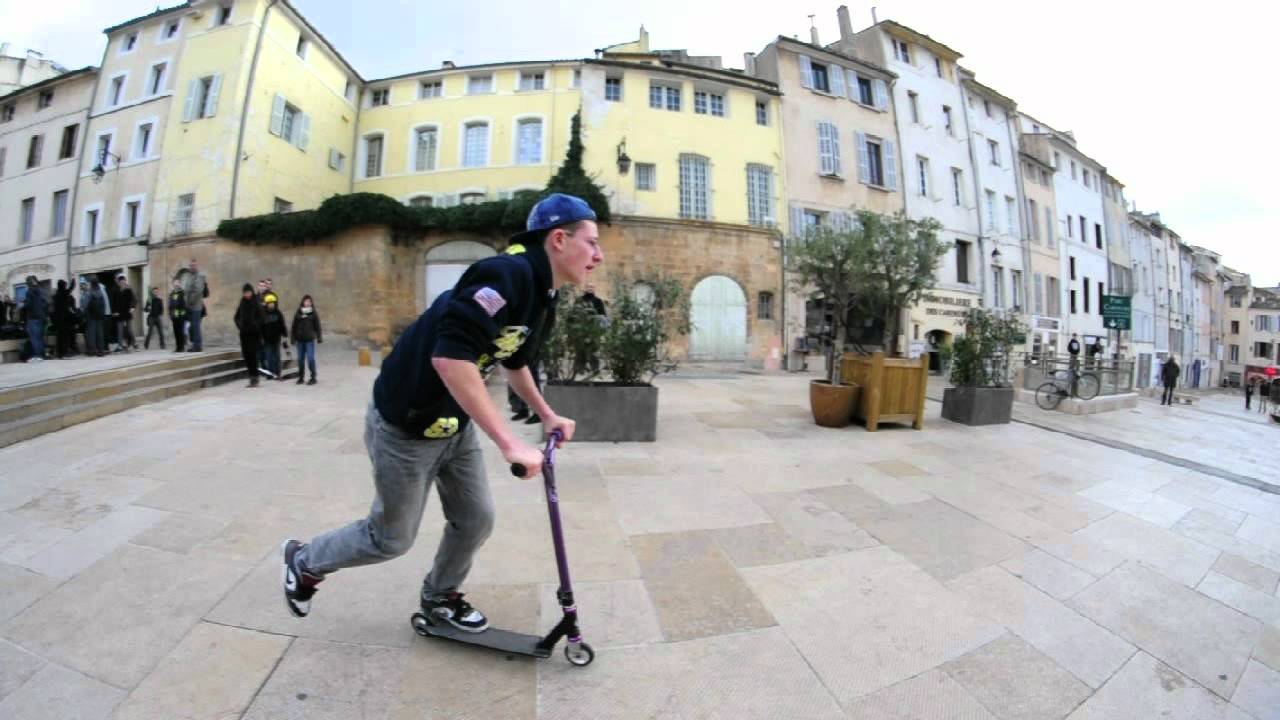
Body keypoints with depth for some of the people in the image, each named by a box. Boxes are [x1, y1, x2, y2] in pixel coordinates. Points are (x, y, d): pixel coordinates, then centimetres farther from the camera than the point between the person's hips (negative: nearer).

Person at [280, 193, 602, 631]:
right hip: (405, 427, -8)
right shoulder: (507, 273, -29)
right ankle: (305, 562, 41)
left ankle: (439, 597, 41)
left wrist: (546, 415, 15)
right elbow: (450, 357, -38)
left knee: (476, 520, 14)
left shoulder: (543, 297, 2)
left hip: (455, 426, 8)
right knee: (392, 539, 13)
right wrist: (509, 442, -35)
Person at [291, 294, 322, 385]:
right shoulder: (298, 313, 6)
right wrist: (293, 338, 8)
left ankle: (313, 377, 2)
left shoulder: (314, 314, 2)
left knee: (310, 358, -7)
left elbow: (317, 326, 2)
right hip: (300, 339, 3)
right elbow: (294, 326, 10)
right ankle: (301, 377, 20)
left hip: (310, 339, -3)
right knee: (300, 359, 10)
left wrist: (319, 337, -2)